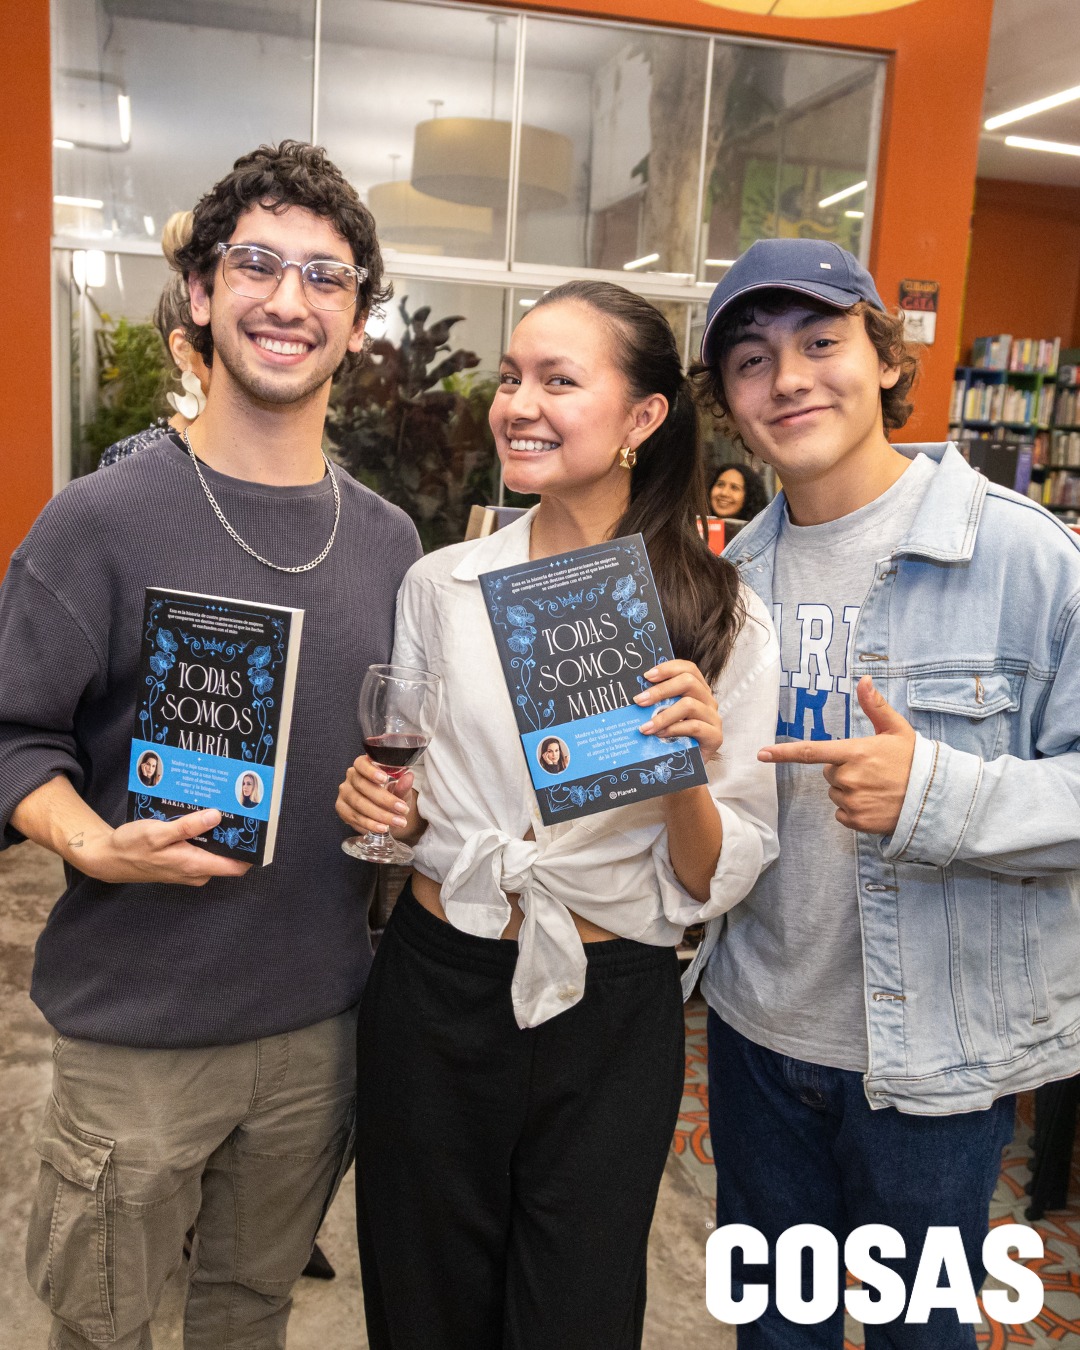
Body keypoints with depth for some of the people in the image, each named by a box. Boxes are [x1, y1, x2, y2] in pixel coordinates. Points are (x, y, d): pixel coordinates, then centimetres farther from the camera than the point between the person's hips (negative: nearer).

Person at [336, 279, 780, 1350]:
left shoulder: (719, 619, -9)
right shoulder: (440, 585, -3)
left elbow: (714, 885, -7)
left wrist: (691, 773, -25)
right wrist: (379, 806, -11)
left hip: (611, 1014, -1)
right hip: (434, 989, 2)